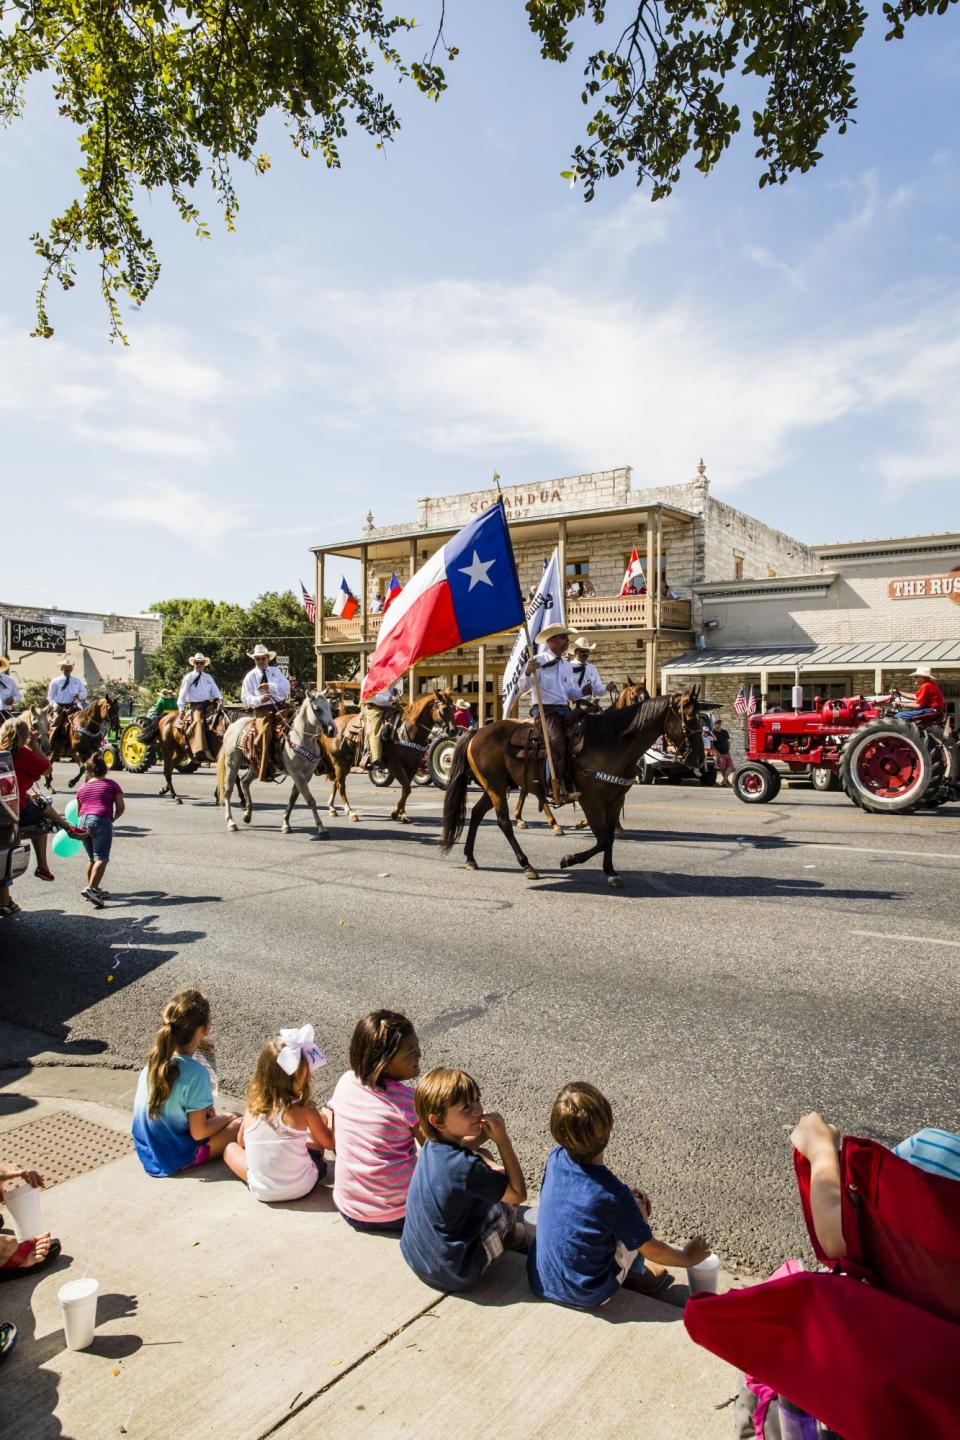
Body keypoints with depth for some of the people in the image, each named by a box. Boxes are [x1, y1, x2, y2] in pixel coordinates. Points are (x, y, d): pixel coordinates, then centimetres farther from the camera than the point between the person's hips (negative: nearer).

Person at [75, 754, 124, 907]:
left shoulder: (82, 788, 22)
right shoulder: (111, 784, 10)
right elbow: (121, 807, 7)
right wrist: (113, 819, 24)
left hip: (83, 821, 5)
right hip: (101, 820, -5)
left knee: (92, 858, 18)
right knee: (102, 858, -10)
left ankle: (94, 889, 23)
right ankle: (90, 888, -27)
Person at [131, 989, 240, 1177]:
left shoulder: (155, 1058, -7)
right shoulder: (196, 1073, -28)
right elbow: (198, 1132, -20)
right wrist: (225, 1119, -3)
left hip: (146, 1150, 6)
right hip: (174, 1160, -6)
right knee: (239, 1126, 4)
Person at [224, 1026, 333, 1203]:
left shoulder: (252, 1106, -9)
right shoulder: (304, 1110, -18)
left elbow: (241, 1141, 10)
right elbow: (329, 1143, -4)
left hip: (261, 1191, 1)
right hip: (300, 1188, -1)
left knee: (231, 1148, 22)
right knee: (314, 1140, 21)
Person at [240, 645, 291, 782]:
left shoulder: (276, 671, 17)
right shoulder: (250, 676, 11)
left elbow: (287, 688, 4)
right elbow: (245, 697, 5)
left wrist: (271, 686, -11)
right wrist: (259, 699, -14)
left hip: (280, 706, 4)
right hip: (261, 710, -3)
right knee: (265, 732, -28)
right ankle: (265, 772, -27)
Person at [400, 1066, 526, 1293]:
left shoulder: (433, 1144, -7)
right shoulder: (465, 1167, -30)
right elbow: (519, 1194, -18)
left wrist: (486, 1131, -2)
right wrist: (502, 1139, -19)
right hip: (454, 1275, -7)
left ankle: (503, 1232, 28)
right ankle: (506, 1234, 32)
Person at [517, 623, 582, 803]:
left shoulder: (567, 665, 18)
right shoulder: (537, 661, -2)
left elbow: (572, 693, 21)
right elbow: (522, 688, -7)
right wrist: (527, 673, -27)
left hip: (564, 710, 7)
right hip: (544, 709, -7)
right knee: (558, 740, -29)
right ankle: (561, 789, -30)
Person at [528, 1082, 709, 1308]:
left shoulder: (555, 1159, -12)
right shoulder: (614, 1196, -27)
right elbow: (651, 1250, -11)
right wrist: (687, 1257, 7)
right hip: (586, 1297, -5)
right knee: (637, 1206, 5)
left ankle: (633, 1273, 30)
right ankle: (635, 1274, 26)